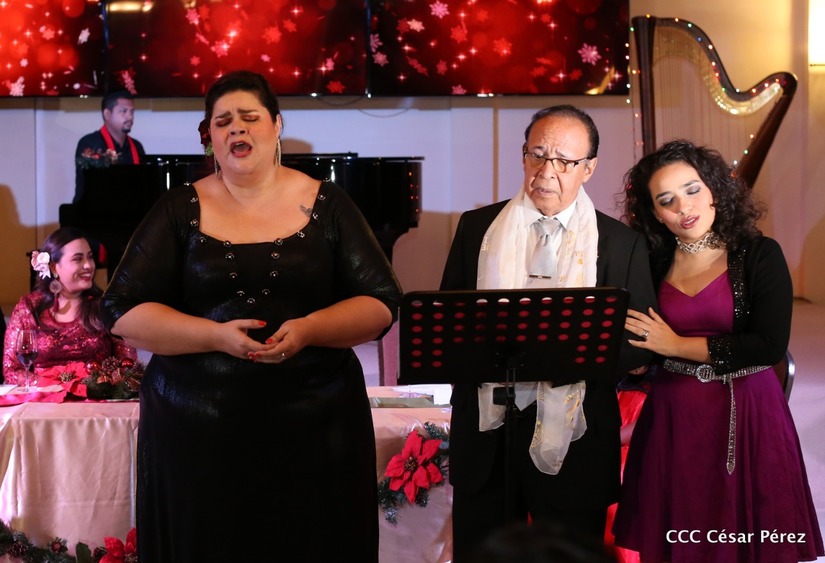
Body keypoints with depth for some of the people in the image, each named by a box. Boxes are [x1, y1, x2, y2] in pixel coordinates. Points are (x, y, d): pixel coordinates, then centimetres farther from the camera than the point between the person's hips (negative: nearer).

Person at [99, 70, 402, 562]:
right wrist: (217, 335, -15)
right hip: (197, 427, 0)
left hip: (313, 424, 0)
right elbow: (124, 312, 0)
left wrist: (309, 329, -16)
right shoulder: (181, 210, 5)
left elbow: (382, 303, 3)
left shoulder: (325, 204, 5)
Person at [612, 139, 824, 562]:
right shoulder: (653, 264, 5)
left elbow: (771, 346, -15)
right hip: (673, 420, 3)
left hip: (745, 416, -3)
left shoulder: (760, 254, -5)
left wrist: (678, 345, -11)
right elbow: (639, 352, 10)